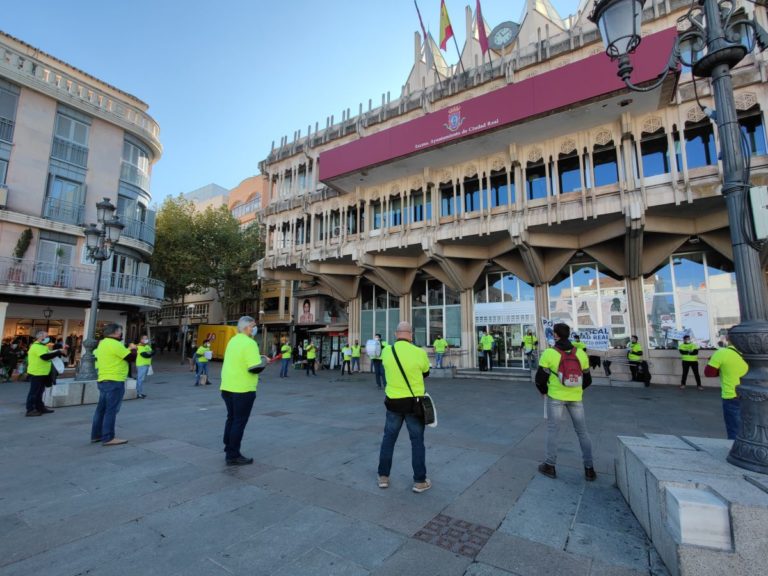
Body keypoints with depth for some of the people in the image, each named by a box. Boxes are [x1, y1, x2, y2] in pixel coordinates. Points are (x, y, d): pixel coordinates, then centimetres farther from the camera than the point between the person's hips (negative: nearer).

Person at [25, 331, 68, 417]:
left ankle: (40, 407, 22)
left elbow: (49, 354, 18)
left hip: (41, 373, 10)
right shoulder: (37, 346, -18)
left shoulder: (41, 346, 18)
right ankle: (30, 410, 1)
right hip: (36, 373, -10)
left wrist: (61, 352, 4)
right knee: (34, 392, -4)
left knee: (39, 391, 15)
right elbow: (46, 356, -30)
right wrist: (59, 352, -26)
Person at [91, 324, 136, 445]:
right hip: (114, 381, -10)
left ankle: (96, 435, 23)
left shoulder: (103, 343, 14)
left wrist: (128, 349, 11)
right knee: (111, 410, -5)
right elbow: (131, 357, -13)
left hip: (104, 380, 10)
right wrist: (133, 349, 5)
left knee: (102, 409, 15)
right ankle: (108, 438, -1)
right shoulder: (115, 344, -17)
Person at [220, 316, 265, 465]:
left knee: (231, 419, 19)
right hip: (242, 389, -9)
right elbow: (255, 368, -23)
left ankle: (229, 450, 31)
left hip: (227, 387, 9)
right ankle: (233, 456, 9)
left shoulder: (233, 340, 10)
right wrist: (264, 362, -5)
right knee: (239, 422, 2)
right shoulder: (249, 343, -19)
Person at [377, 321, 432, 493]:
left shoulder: (386, 351, -8)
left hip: (393, 402, 2)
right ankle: (420, 481, 20)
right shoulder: (419, 353, -16)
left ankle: (383, 477, 27)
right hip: (414, 403, -2)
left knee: (388, 438, 17)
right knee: (417, 441, 11)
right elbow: (426, 372, 2)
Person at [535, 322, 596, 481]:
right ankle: (589, 468, 21)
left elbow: (540, 378, -10)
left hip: (556, 397, -3)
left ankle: (550, 466, 15)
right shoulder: (580, 353, 0)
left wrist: (544, 391, 10)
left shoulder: (549, 353, -12)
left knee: (553, 431, 7)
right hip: (576, 398, 3)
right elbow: (587, 380, 8)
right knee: (582, 432, 15)